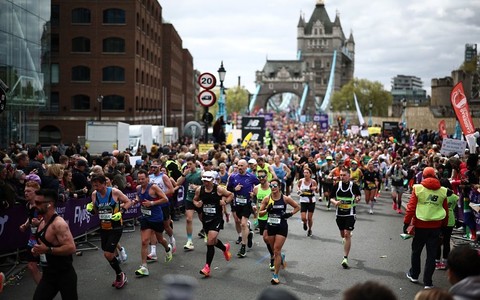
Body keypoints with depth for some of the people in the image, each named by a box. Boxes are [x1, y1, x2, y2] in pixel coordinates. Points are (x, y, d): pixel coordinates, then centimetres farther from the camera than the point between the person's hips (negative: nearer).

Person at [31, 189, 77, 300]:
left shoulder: (59, 224, -22)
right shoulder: (42, 223, 8)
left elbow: (71, 248, -30)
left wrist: (47, 250, -29)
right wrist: (37, 249, 4)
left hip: (65, 275, -9)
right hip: (48, 274, 9)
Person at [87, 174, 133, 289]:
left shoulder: (115, 192, -17)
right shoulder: (94, 194, -3)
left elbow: (128, 202, -5)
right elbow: (95, 210, 11)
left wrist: (121, 212, -19)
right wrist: (90, 209, -11)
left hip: (116, 228, -6)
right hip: (103, 228, 6)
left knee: (108, 254, -11)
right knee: (107, 254, 14)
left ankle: (120, 275, 13)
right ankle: (120, 276, 34)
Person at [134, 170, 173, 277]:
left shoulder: (153, 187, -17)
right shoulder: (138, 188, 1)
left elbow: (165, 199, -18)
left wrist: (152, 203, -23)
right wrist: (137, 200, 1)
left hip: (156, 217, -4)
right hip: (145, 217, 4)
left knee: (160, 239, 18)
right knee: (144, 242, -6)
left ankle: (168, 249, 53)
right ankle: (144, 268, -5)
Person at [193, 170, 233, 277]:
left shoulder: (219, 189, -10)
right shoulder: (199, 190, 0)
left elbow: (231, 195, 5)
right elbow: (195, 199, 16)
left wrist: (225, 201, -12)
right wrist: (197, 204, -6)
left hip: (217, 218, -5)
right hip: (206, 218, 5)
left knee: (210, 242, -15)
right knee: (212, 241, 19)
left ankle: (207, 267, -8)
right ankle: (225, 248, 53)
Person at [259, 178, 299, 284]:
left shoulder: (285, 198, -6)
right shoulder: (267, 199, -2)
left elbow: (297, 207, 7)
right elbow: (260, 213, 3)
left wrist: (290, 214, -8)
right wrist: (267, 210, -16)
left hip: (282, 227, -3)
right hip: (270, 226, 3)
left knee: (277, 250, -7)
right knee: (274, 249, 16)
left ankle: (275, 275, -1)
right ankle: (281, 258, 52)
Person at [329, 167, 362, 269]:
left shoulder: (354, 186, -8)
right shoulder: (336, 185, -3)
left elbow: (358, 195, 9)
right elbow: (332, 198, 3)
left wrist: (357, 198, -14)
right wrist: (335, 202, -19)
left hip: (350, 214, -3)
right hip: (339, 213, 3)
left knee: (347, 235, -11)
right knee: (342, 234, 16)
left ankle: (345, 258, -6)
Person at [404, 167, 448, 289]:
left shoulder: (418, 188, -6)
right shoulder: (442, 191, 2)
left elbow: (411, 207, -9)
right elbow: (446, 210, 7)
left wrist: (406, 223, -1)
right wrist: (444, 225, 19)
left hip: (420, 225, -2)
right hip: (436, 226, 2)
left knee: (416, 251, 16)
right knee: (431, 254, 7)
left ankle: (414, 275, 30)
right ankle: (428, 282, 8)